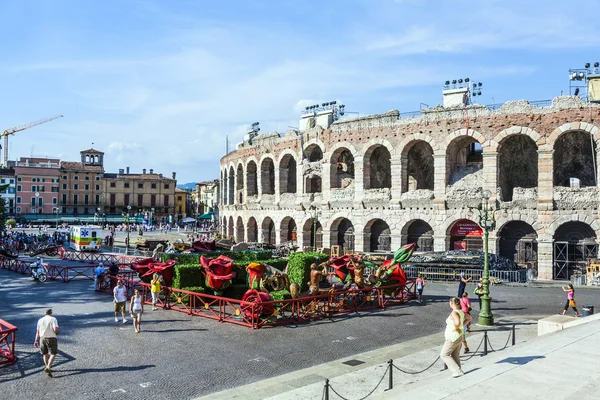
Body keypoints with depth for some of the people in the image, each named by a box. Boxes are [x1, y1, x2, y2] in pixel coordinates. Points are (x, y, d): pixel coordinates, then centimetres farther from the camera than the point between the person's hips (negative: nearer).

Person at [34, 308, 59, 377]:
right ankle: (48, 367, -15)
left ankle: (47, 367, 25)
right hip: (51, 338, -5)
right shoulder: (53, 319, -8)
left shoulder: (40, 320, 8)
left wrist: (36, 340, 16)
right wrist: (56, 333, 4)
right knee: (53, 354, 1)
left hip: (42, 338, 5)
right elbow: (56, 329, -18)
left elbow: (37, 331, 10)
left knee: (44, 353, 21)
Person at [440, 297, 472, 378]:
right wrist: (462, 325, 13)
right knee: (455, 356, 16)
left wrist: (456, 328, -21)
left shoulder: (454, 313, -24)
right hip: (459, 337, 9)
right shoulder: (460, 312, 4)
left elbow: (457, 323, -41)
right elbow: (469, 318, 21)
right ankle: (458, 371, 18)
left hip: (453, 338, -9)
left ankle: (458, 371, -1)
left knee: (444, 355, 2)